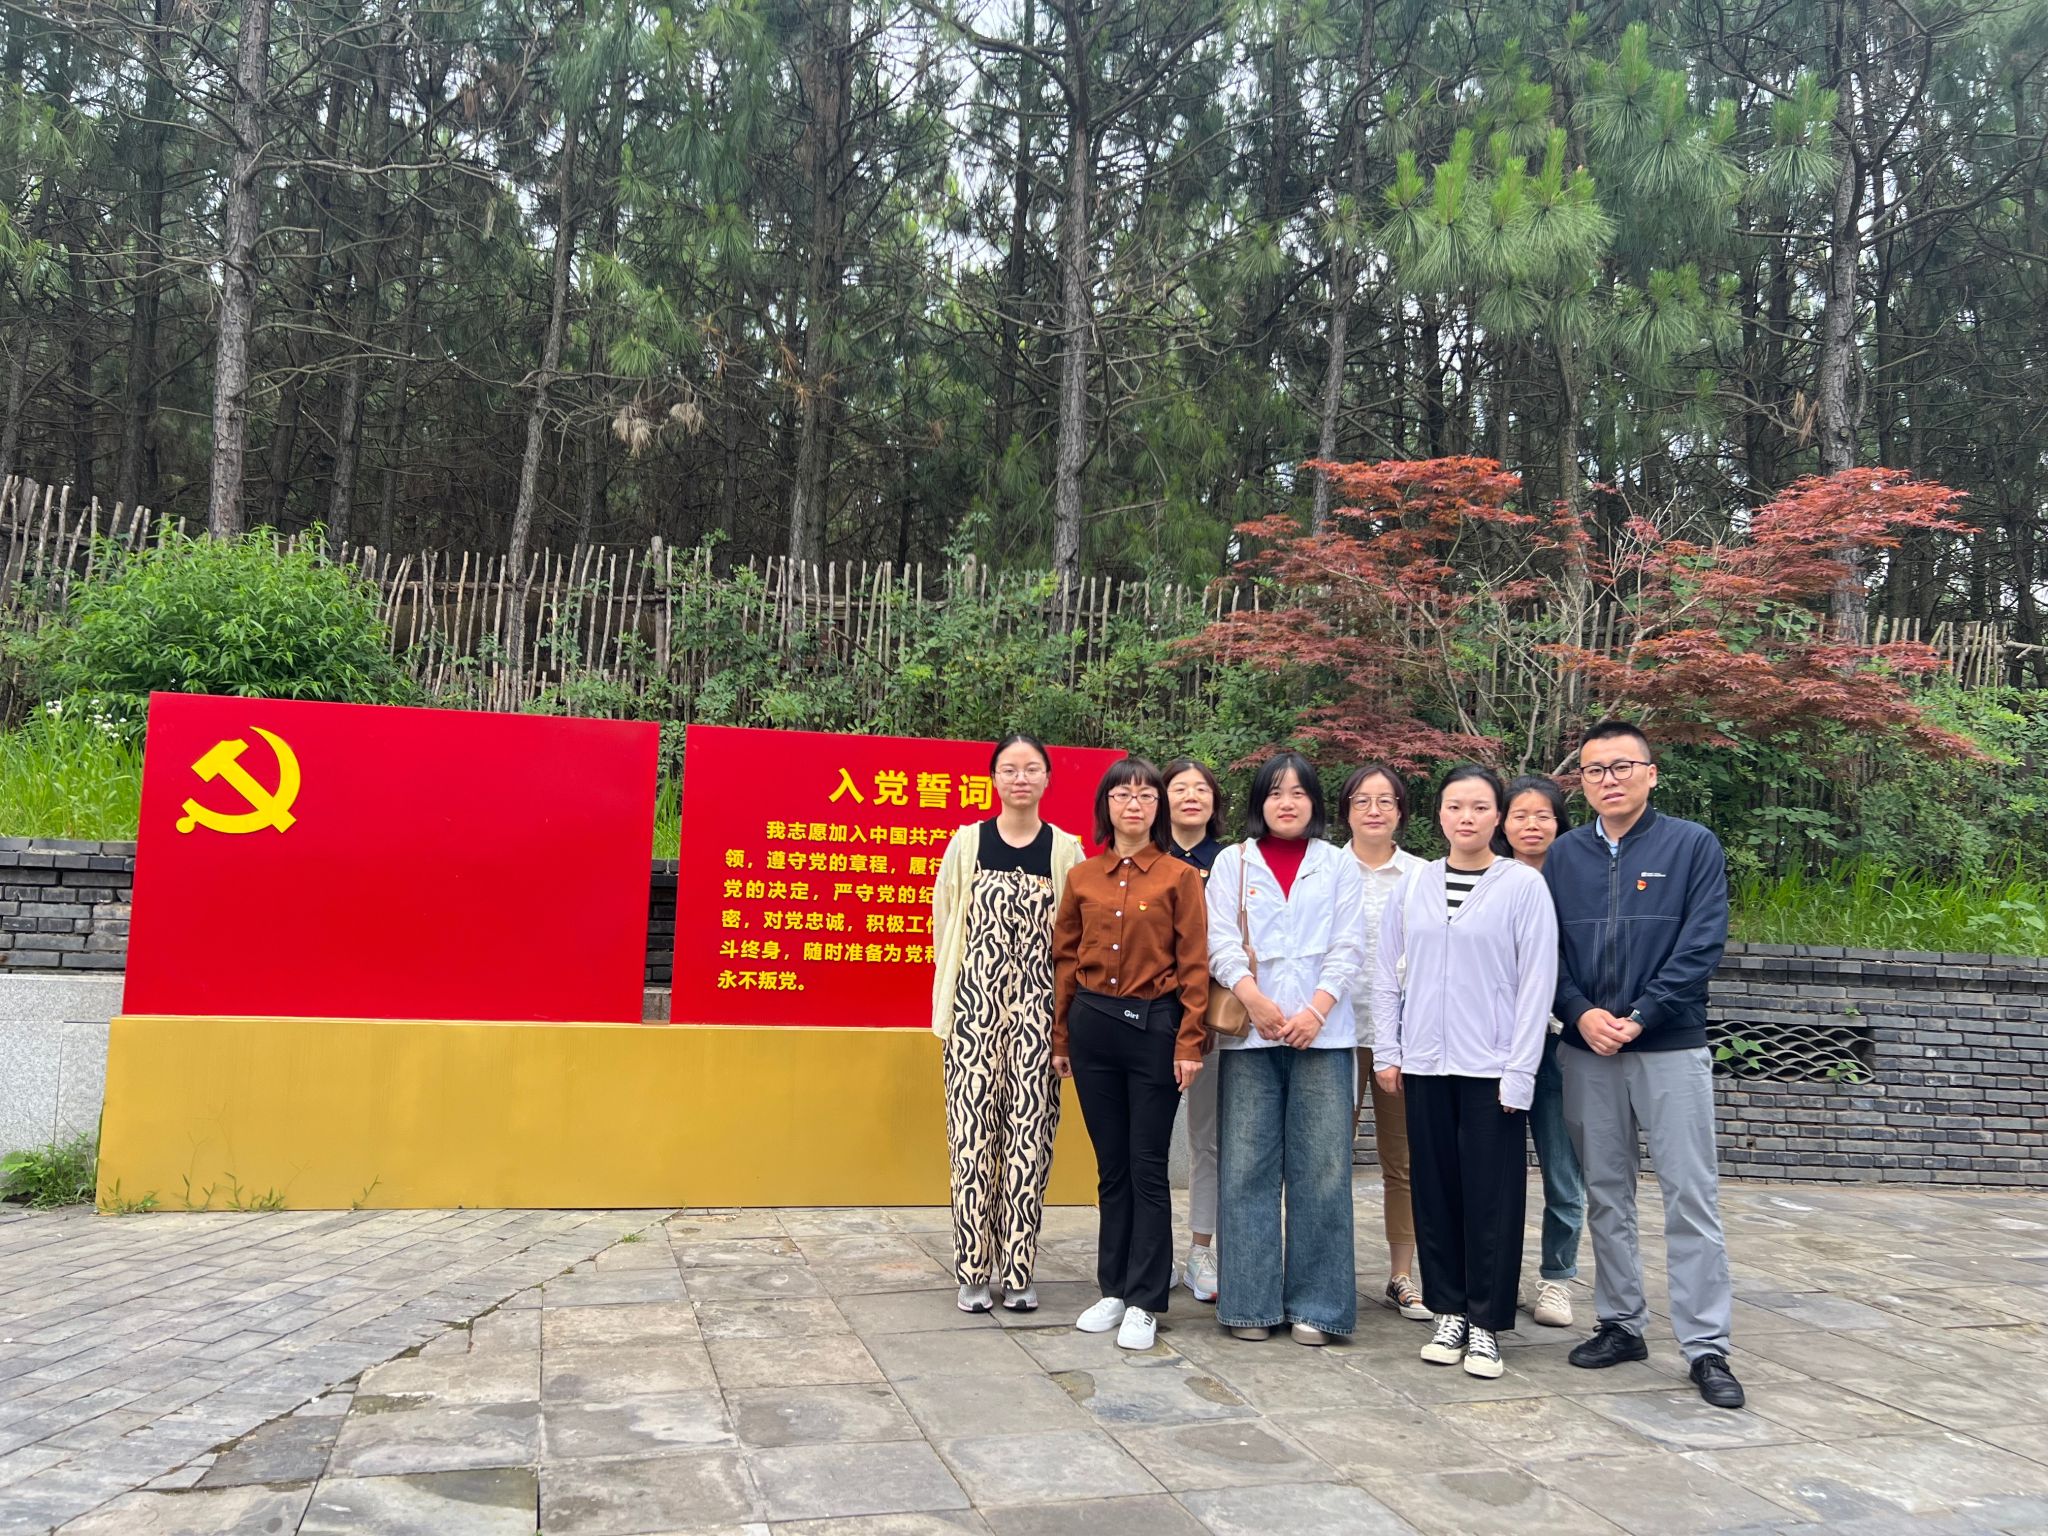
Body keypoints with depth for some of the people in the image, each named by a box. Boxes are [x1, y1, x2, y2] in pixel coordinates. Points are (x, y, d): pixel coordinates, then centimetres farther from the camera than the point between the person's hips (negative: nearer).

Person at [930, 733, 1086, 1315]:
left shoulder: (1066, 851, 4)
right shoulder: (967, 842, 4)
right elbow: (945, 924, 9)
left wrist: (1064, 1009, 3)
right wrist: (953, 997, 9)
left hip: (1038, 1007, 0)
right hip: (975, 1005, 0)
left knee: (1030, 1134, 1)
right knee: (974, 1135, -1)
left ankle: (1016, 1269, 13)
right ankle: (974, 1270, 10)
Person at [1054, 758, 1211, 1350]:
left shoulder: (1180, 877, -2)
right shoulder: (1082, 877, 7)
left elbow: (1194, 964, -4)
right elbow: (1065, 960, 11)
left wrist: (1190, 1041, -10)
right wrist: (1061, 1039, 10)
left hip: (1154, 1026, -3)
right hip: (1092, 1024, 3)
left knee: (1148, 1167, 1)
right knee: (1111, 1164, 12)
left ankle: (1143, 1302, 11)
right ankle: (1113, 1289, 23)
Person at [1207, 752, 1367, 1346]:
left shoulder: (1339, 865, 11)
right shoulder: (1232, 863, 10)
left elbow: (1349, 948, 3)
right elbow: (1220, 941, 1)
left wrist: (1315, 1010, -10)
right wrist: (1254, 999, -14)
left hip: (1321, 1032, 0)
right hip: (1249, 1032, 0)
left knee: (1321, 1167, -1)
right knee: (1247, 1167, 1)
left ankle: (1315, 1304, 8)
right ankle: (1250, 1302, 9)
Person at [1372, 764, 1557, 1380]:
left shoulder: (1524, 885, -3)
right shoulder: (1414, 885, 7)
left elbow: (1536, 982, -5)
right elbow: (1389, 974, 12)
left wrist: (1519, 1071, -9)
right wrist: (1386, 1051, 6)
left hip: (1491, 1066, -3)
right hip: (1425, 1064, 3)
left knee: (1492, 1196, 2)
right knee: (1436, 1189, 9)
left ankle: (1486, 1323, 14)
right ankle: (1449, 1311, 22)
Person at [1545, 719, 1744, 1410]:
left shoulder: (1693, 845, -1)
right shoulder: (1564, 855, 8)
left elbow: (1702, 945, -7)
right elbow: (1547, 948, 6)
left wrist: (1639, 1017, -13)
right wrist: (1582, 1013, -10)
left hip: (1671, 1048, -3)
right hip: (1587, 1051, 3)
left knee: (1691, 1196, -2)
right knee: (1605, 1194, 10)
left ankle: (1706, 1346, 6)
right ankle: (1620, 1324, 22)